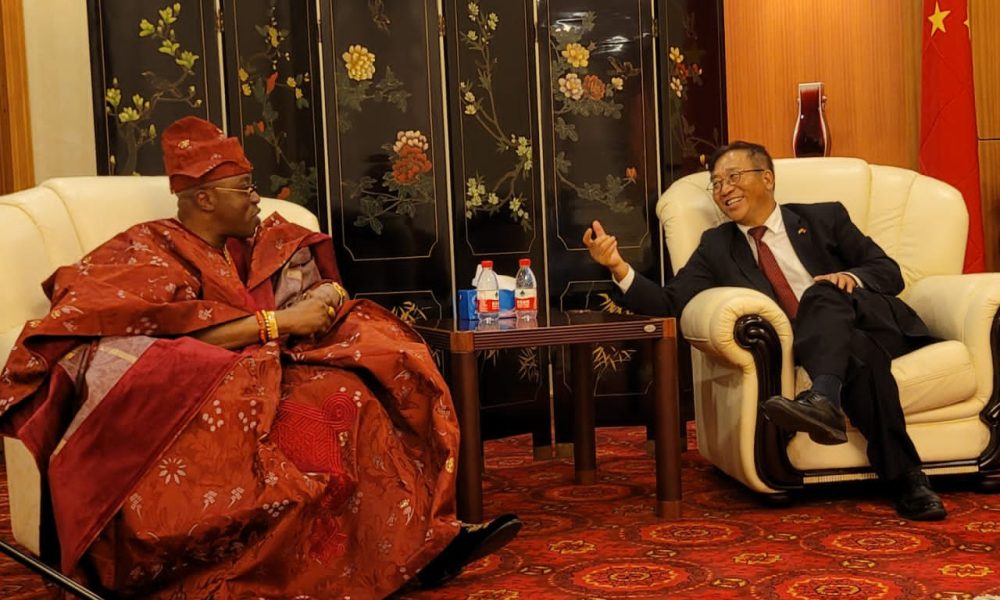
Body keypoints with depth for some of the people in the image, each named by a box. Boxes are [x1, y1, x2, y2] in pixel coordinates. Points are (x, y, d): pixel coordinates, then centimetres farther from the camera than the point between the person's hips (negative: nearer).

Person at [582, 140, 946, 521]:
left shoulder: (824, 218, 12)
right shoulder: (716, 246, 14)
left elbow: (889, 271, 8)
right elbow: (670, 304, 1)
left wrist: (851, 277, -15)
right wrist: (619, 267, -16)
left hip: (877, 322, 0)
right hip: (826, 346, 1)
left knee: (823, 292, -31)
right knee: (858, 354, -35)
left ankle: (824, 399, -51)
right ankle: (907, 482, -36)